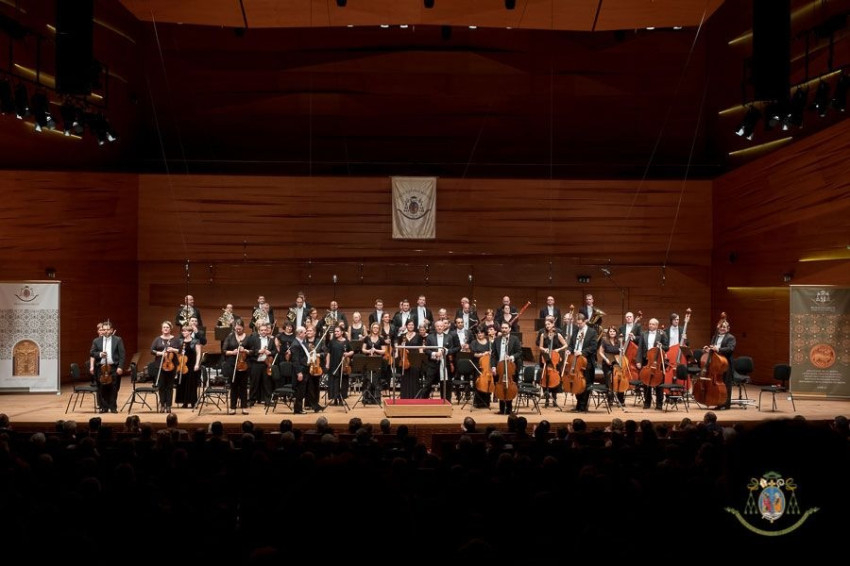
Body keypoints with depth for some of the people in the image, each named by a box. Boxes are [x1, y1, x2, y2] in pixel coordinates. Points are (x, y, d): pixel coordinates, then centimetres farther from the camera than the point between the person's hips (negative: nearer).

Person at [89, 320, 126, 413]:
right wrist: (99, 354, -13)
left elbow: (122, 354, 0)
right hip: (101, 368, 2)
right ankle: (104, 407, 12)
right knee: (102, 389, 3)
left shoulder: (118, 340, 4)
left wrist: (120, 367, -8)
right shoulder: (97, 341, 9)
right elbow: (92, 354, 7)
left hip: (114, 367, -1)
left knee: (114, 388, 2)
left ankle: (113, 407, 10)